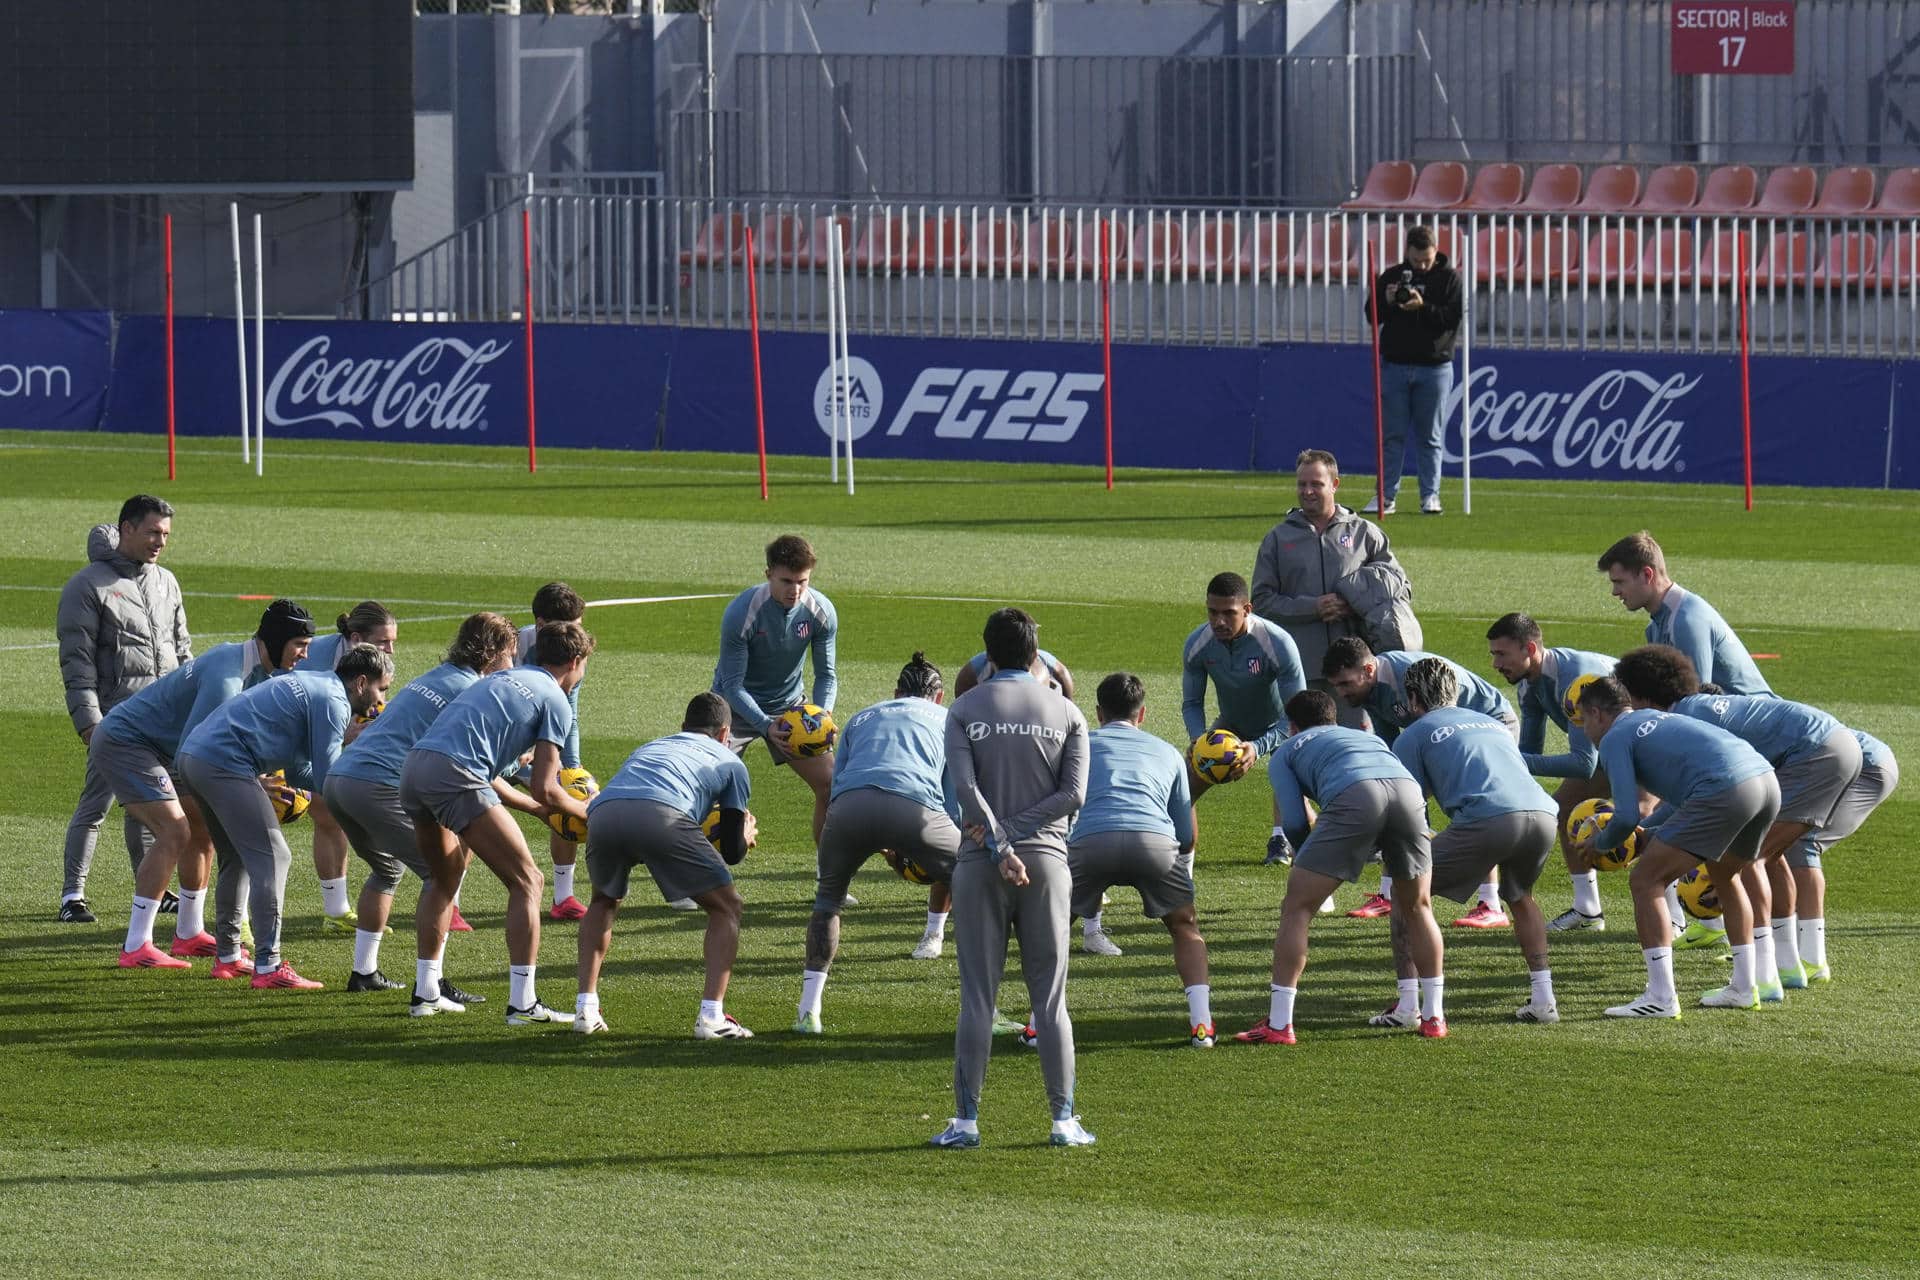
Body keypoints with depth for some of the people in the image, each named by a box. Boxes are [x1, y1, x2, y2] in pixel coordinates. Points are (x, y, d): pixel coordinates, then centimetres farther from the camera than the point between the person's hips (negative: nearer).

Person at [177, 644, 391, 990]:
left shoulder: (312, 684, 22)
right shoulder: (332, 702, -8)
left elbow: (298, 771, 22)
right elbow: (326, 779, -10)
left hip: (193, 754, 10)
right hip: (224, 763, -10)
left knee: (238, 858, 22)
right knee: (271, 858, -9)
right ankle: (269, 966, -15)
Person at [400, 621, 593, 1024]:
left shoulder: (504, 679, 30)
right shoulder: (555, 701, 6)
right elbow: (544, 789, 1)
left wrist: (537, 807, 40)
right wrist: (586, 812, 20)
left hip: (413, 766, 8)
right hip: (454, 774, -8)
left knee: (444, 879, 29)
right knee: (527, 882, 0)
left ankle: (425, 992, 30)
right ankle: (522, 1003, -5)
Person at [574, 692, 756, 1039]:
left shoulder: (648, 748, 42)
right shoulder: (729, 763, 31)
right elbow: (732, 852, 28)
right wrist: (746, 835, 51)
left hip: (603, 814, 4)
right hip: (661, 815, -4)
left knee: (603, 902, 34)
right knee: (726, 907, 16)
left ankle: (586, 1009, 24)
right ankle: (711, 1016, 3)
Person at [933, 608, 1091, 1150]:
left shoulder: (965, 710, 3)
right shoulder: (1066, 713, 6)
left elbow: (964, 786, -10)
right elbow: (1073, 794, -3)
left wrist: (998, 845, -11)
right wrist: (1016, 835, -4)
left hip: (980, 865, -1)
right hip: (1046, 860, 1)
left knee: (978, 997, 2)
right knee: (1050, 997, 5)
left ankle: (966, 1120, 1)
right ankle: (1064, 1119, 3)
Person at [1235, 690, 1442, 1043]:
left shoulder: (1286, 753, 31)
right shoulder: (1368, 737, 43)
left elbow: (1295, 825, 17)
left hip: (1354, 795, -4)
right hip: (1406, 789, 4)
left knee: (1296, 908, 7)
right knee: (1417, 908, 24)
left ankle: (1278, 1024, 2)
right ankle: (1433, 1017, 25)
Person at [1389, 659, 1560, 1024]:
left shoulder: (1415, 735, 20)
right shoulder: (1493, 724, 36)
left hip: (1487, 819, -5)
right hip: (1542, 815, 5)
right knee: (1519, 896, 34)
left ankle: (1407, 1004, 2)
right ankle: (1543, 999, 24)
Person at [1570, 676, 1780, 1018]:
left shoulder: (1614, 739, 7)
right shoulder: (1656, 719, 33)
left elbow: (1627, 817, -1)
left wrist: (1600, 843, 19)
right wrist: (1651, 831, 43)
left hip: (1727, 791, -9)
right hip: (1768, 782, 9)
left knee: (1645, 880, 1)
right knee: (1726, 877, 33)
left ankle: (1661, 997, -4)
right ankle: (1743, 987, 33)